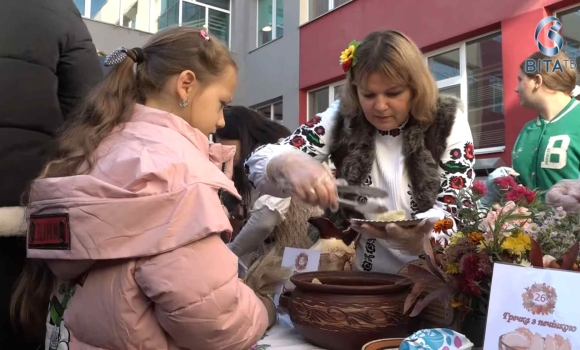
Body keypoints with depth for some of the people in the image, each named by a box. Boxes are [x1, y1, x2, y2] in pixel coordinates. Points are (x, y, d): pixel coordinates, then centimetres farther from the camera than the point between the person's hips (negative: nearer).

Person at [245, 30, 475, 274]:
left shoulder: (448, 122, -6)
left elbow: (457, 209, -9)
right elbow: (260, 161, -9)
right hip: (361, 277, 2)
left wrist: (418, 237, -31)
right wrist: (290, 164, -32)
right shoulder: (341, 118, -5)